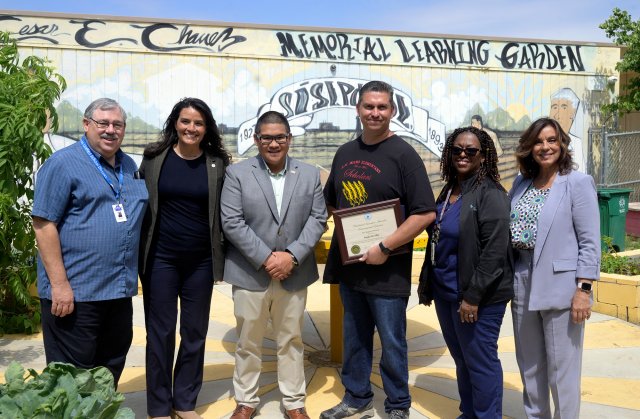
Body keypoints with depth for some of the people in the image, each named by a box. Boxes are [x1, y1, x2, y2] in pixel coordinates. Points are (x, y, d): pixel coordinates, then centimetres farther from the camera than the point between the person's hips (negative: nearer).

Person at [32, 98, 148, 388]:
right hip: (74, 293, -6)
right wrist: (59, 284, -17)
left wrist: (131, 278, 14)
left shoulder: (129, 166, 13)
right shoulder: (63, 163, -7)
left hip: (120, 291, 7)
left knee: (112, 369, 18)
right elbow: (43, 224, -13)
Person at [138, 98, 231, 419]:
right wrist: (136, 251, 3)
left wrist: (224, 252, 0)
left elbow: (224, 212, 4)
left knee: (195, 332, 11)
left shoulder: (217, 163, -2)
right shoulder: (154, 157, -1)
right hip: (160, 258, -1)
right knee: (160, 332, 8)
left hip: (201, 260, 1)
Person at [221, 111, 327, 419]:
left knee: (292, 341, 13)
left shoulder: (310, 175, 5)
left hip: (294, 273, 2)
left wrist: (292, 255, -13)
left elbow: (318, 219, 0)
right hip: (250, 273, -1)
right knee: (248, 342, 11)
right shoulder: (237, 173, -2)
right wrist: (265, 258, -15)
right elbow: (231, 222, -9)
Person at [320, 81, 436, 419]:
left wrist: (385, 248, -19)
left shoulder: (403, 155, -9)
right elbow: (331, 203, 21)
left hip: (387, 268, -5)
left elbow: (425, 213, -15)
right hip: (349, 264, 6)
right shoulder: (344, 153, 9)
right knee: (354, 338, 17)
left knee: (391, 341, 7)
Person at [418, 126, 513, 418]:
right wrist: (426, 284, 15)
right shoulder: (448, 191, 11)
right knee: (461, 359, 19)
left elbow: (495, 251, -19)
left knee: (480, 361, 5)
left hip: (477, 298, -8)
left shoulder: (490, 194, -13)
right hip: (445, 294, 8)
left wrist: (473, 297, -20)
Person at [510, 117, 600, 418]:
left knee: (561, 370, 4)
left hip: (560, 289, -5)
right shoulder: (520, 184, 9)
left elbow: (590, 242, -9)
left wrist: (583, 289, -15)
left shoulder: (578, 183, -6)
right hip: (523, 288, 6)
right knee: (529, 367, 17)